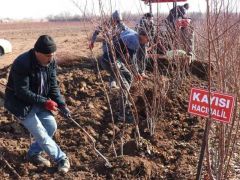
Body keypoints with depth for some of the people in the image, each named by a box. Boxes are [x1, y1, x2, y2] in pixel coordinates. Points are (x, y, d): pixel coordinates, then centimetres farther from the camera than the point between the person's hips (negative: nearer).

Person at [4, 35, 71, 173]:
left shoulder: (51, 62, -9)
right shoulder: (22, 64, -31)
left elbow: (53, 86, -2)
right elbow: (22, 92, -28)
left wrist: (61, 104, -16)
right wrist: (45, 102, -29)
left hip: (39, 101, 7)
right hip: (21, 103, -7)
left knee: (51, 126, 4)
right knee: (41, 134, -6)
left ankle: (34, 153, 24)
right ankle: (62, 158, 12)